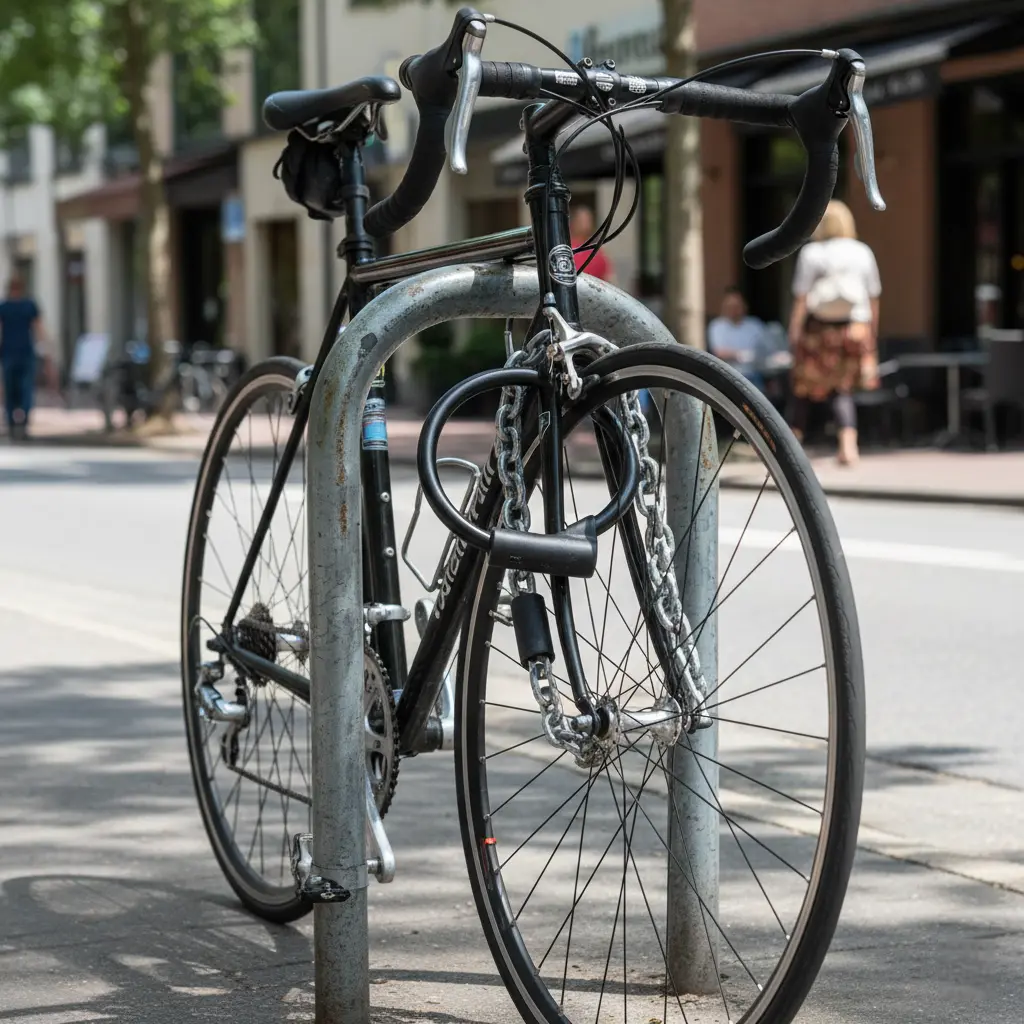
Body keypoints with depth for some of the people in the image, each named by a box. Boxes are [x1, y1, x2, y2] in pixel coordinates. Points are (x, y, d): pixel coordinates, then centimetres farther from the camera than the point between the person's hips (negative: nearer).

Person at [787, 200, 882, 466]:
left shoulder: (811, 253, -5)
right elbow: (874, 298, 8)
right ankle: (848, 443, -11)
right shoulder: (863, 253, 5)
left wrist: (794, 333, -4)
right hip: (856, 328, 3)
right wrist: (872, 334, 17)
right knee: (842, 389, 7)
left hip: (818, 329, -3)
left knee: (804, 389, 10)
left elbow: (801, 299, -8)